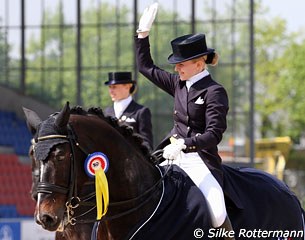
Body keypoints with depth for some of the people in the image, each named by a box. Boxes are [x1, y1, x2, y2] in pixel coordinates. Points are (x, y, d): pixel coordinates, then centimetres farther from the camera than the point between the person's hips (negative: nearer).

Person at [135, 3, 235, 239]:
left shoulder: (214, 92, -9)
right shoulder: (179, 84, 11)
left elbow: (214, 134, -17)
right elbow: (146, 66, 22)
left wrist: (184, 144, -31)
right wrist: (143, 32, 14)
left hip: (201, 162, -7)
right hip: (175, 158, 7)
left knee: (217, 215, -26)